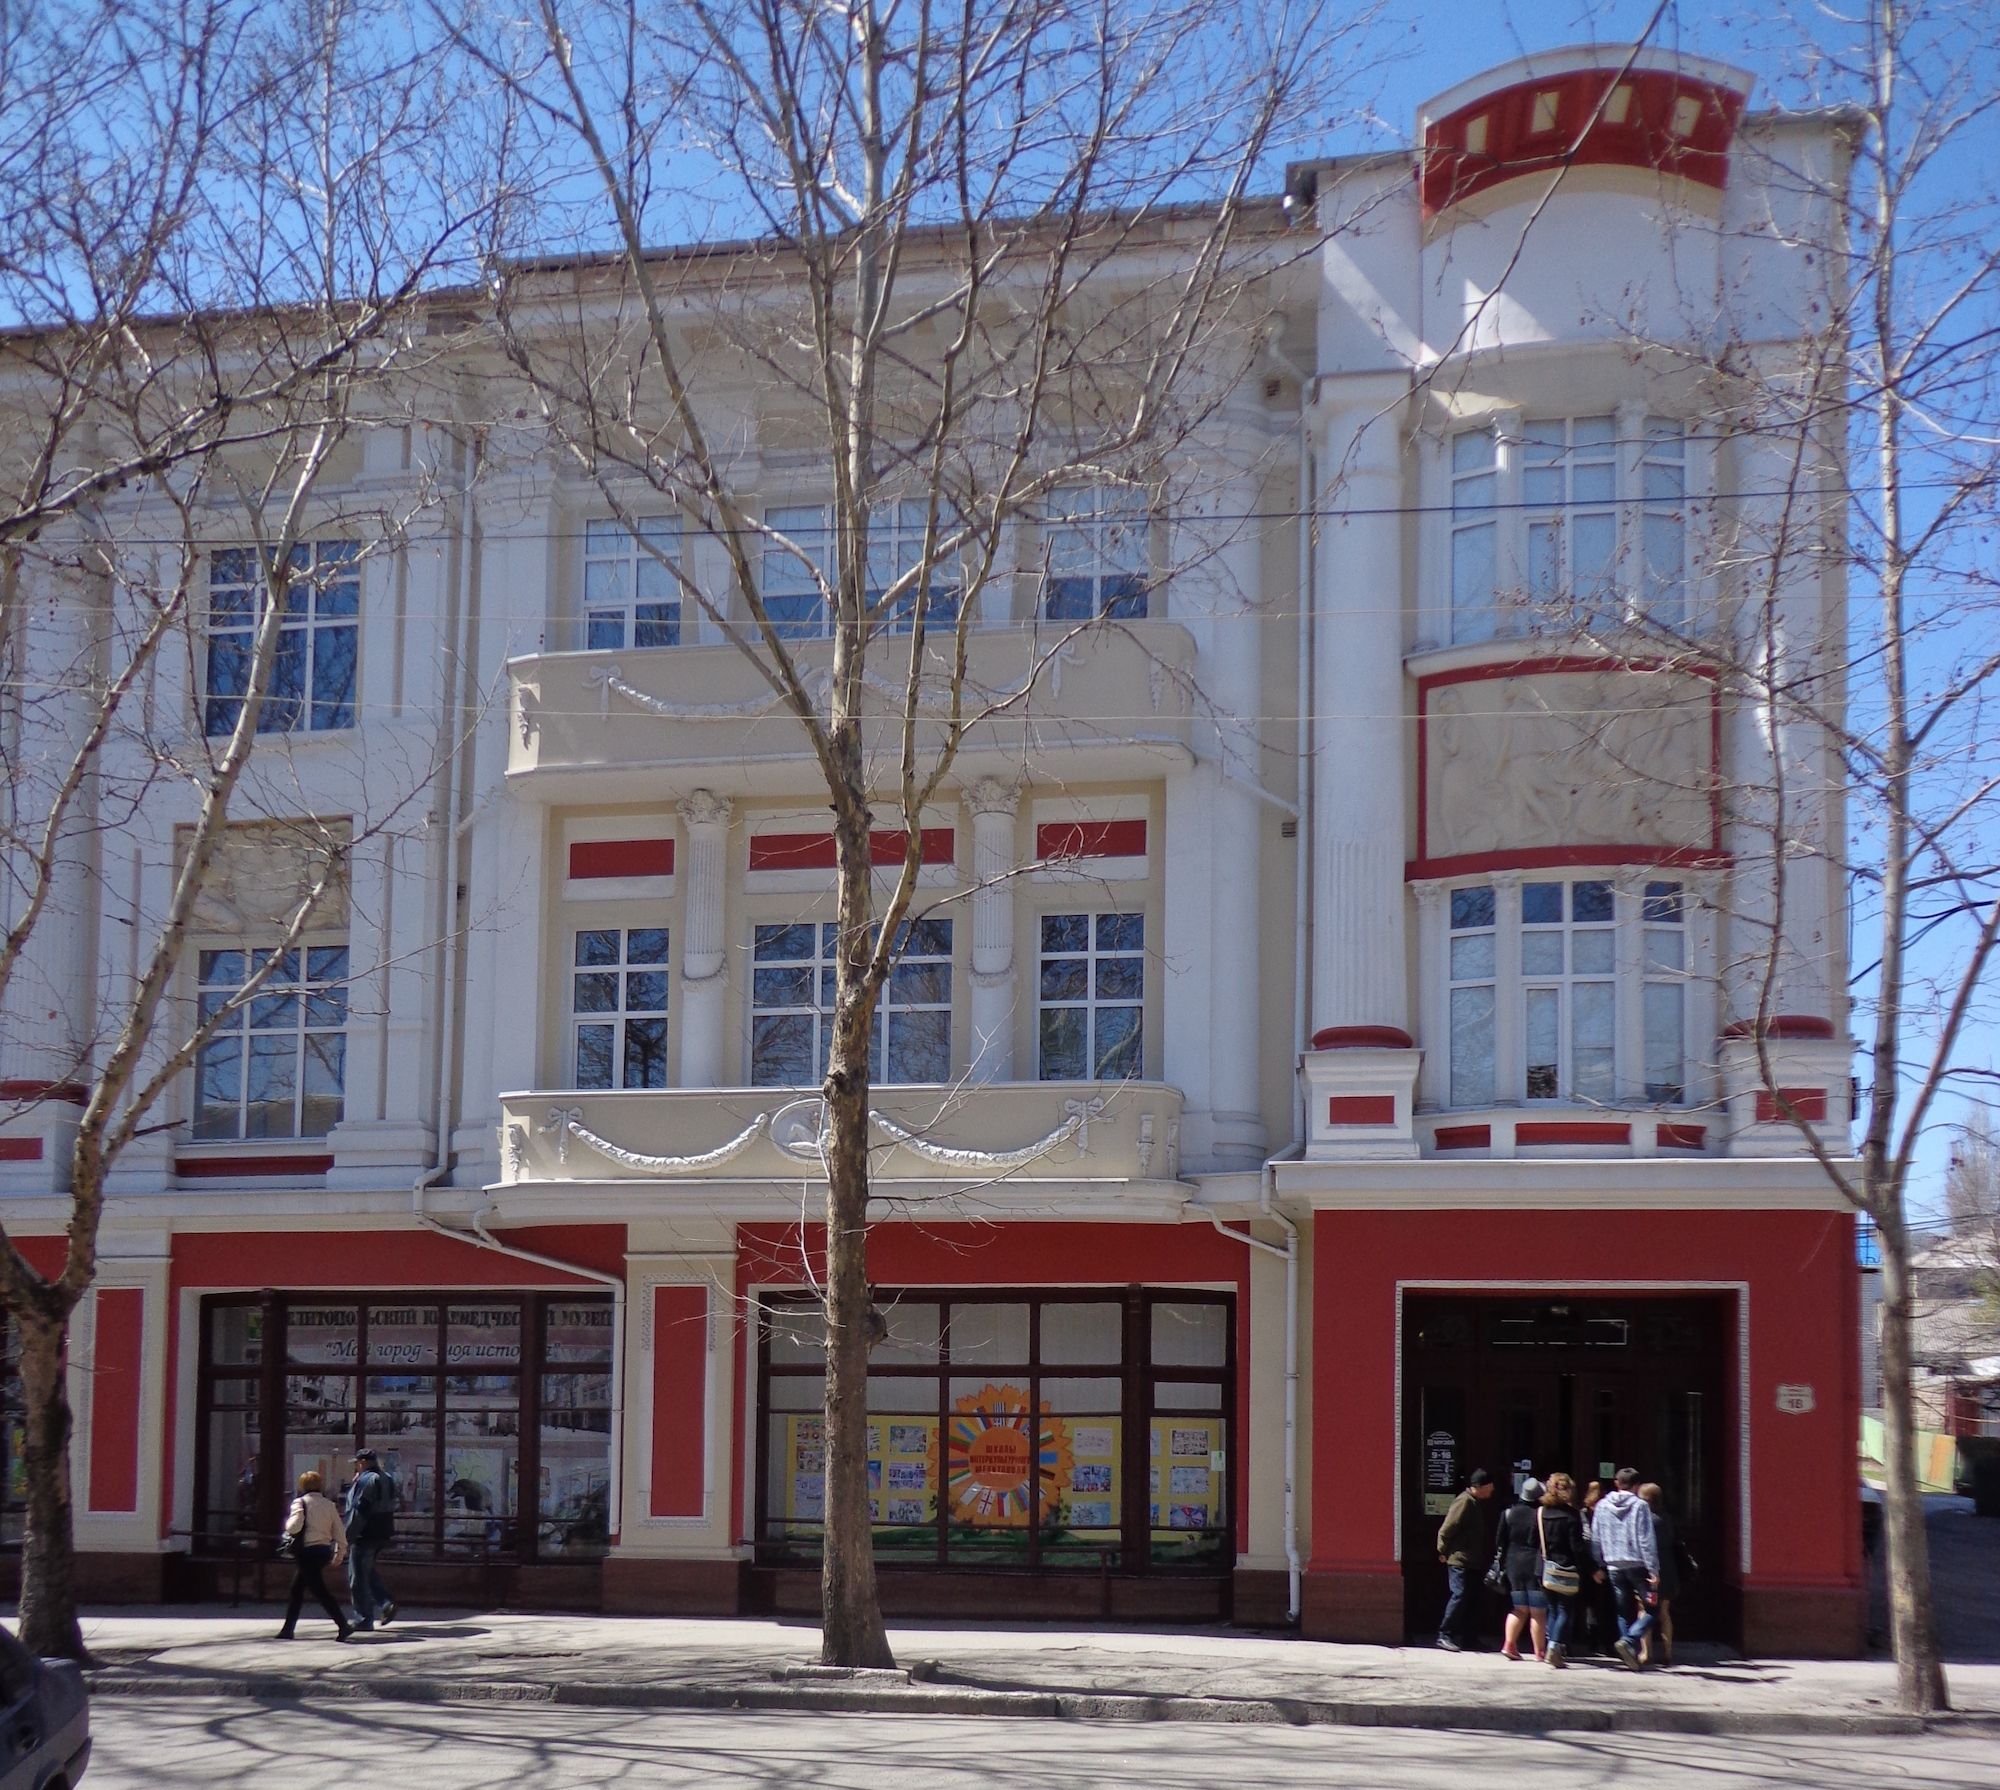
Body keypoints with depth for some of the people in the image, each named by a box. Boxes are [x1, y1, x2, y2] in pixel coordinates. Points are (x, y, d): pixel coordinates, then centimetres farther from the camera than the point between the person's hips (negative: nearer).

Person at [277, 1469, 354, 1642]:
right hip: (324, 1550, 7)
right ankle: (288, 1629, 22)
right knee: (297, 1589, 18)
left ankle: (343, 1625, -16)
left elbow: (295, 1526, -22)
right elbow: (339, 1531, 8)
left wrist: (287, 1524, 1)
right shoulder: (329, 1504, 9)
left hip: (307, 1551, -7)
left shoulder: (300, 1502, -8)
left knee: (320, 1591, -7)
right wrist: (340, 1553, 16)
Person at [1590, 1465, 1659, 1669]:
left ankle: (1631, 1653, 11)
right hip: (1637, 1565, -4)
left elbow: (1595, 1540, 9)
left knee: (1624, 1612, 14)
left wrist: (1599, 1566, 18)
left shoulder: (1602, 1507, 5)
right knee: (1651, 1609, 2)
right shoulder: (1639, 1506, -8)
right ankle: (1629, 1641, -18)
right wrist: (1653, 1570, -11)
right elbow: (1646, 1540, -11)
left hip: (1614, 1566, 4)